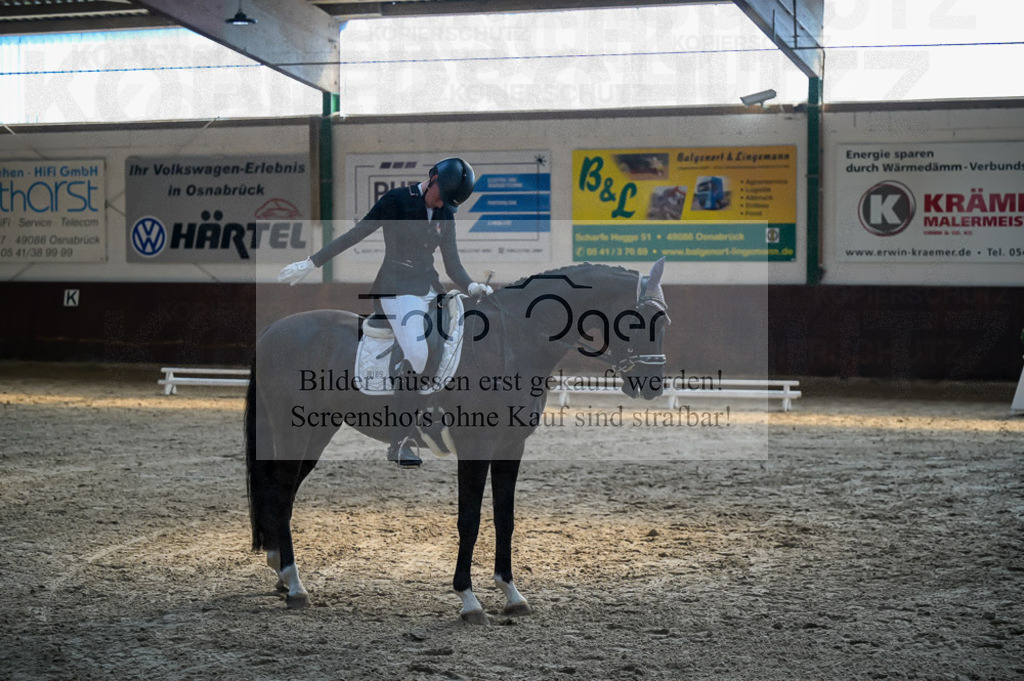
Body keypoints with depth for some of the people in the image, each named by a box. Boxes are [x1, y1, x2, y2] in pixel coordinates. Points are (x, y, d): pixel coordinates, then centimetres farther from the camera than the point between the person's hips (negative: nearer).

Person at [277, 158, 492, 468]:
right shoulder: (396, 200, -3)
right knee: (417, 356, -23)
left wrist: (470, 285, -11)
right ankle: (400, 442, -14)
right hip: (397, 288, -7)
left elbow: (452, 263, 11)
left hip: (429, 289, 7)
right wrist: (311, 263, -3)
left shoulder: (445, 215, 14)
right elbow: (356, 234, -2)